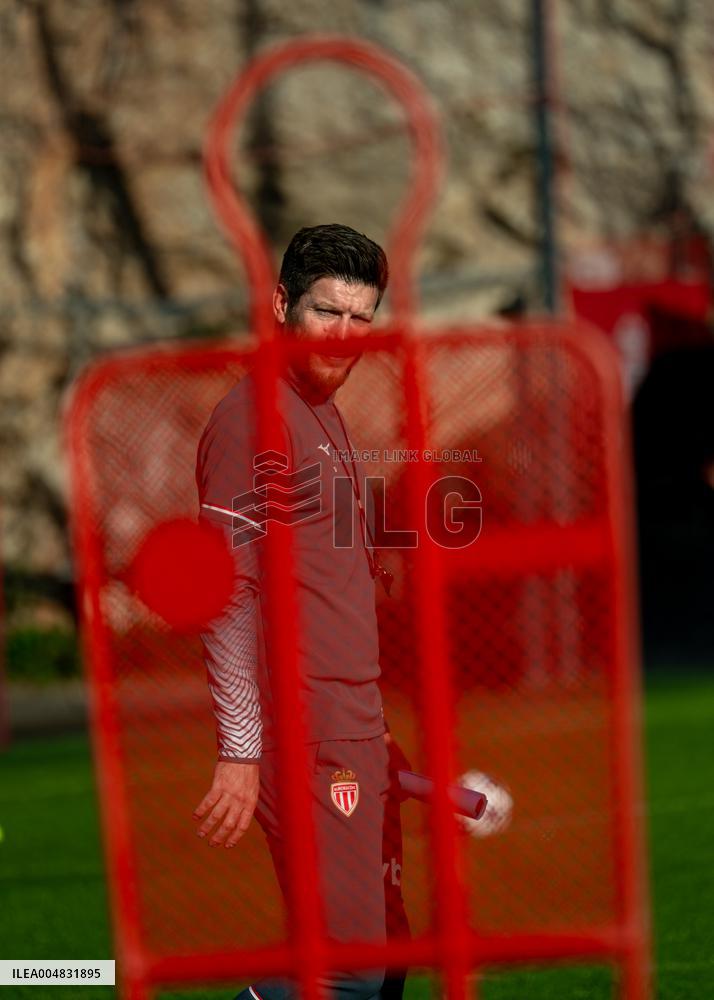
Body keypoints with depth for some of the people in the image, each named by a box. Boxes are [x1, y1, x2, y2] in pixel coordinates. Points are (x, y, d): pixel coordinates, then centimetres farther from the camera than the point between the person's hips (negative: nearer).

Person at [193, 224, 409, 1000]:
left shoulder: (327, 414, 18)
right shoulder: (254, 416, -11)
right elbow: (225, 595, -16)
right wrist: (239, 753, -21)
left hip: (358, 734, 10)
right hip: (304, 739, -10)